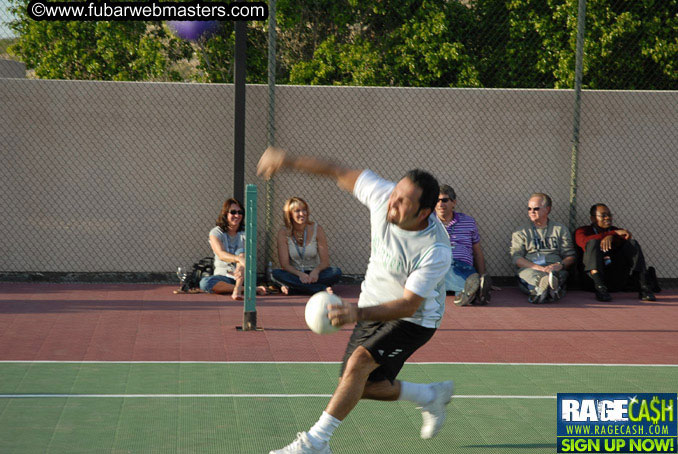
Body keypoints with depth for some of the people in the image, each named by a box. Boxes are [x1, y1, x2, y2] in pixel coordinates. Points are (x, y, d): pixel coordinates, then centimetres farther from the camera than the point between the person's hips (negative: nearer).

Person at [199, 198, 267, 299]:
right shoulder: (216, 233, -3)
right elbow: (221, 254, -22)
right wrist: (239, 259, -43)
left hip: (242, 277, 1)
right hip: (223, 275, -1)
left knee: (241, 251, -25)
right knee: (204, 282, -32)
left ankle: (237, 290, -44)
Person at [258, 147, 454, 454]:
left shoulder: (435, 252, -33)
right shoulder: (383, 195, -19)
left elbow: (409, 304, -32)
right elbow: (341, 175, -5)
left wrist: (358, 314, -45)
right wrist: (290, 161, -11)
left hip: (413, 319, -7)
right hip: (373, 308, 7)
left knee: (359, 362, -27)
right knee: (364, 387, 7)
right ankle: (432, 397, 32)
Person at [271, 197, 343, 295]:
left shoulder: (317, 230, -4)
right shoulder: (283, 233, -5)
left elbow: (325, 261, -6)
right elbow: (285, 264, -10)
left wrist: (316, 271, -29)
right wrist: (300, 274, -29)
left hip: (314, 274, 0)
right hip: (294, 275, 0)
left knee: (336, 272, -27)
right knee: (276, 274, -32)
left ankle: (291, 288, -30)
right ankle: (322, 289, -38)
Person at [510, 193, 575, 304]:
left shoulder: (560, 229, 22)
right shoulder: (520, 232, 19)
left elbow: (570, 257, 15)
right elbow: (516, 259, 4)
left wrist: (560, 265, -11)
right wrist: (539, 268, -14)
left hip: (555, 270, 1)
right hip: (529, 269, -1)